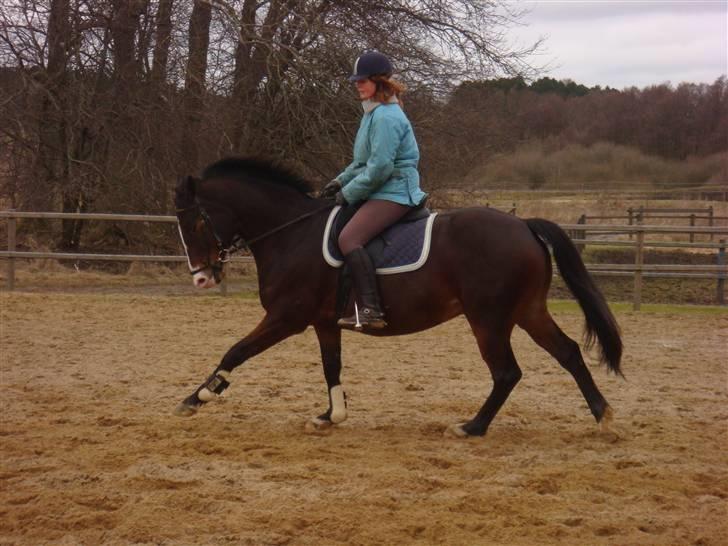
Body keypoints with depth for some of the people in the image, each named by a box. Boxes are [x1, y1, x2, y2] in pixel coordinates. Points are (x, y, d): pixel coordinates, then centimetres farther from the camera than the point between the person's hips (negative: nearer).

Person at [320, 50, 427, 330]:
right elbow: (365, 160, 26)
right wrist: (341, 181, 12)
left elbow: (379, 167, -22)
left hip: (393, 194, -12)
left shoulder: (386, 117, -16)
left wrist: (349, 194, -14)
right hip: (381, 192, 12)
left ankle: (371, 310, -33)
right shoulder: (374, 113, 18)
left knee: (349, 238, -27)